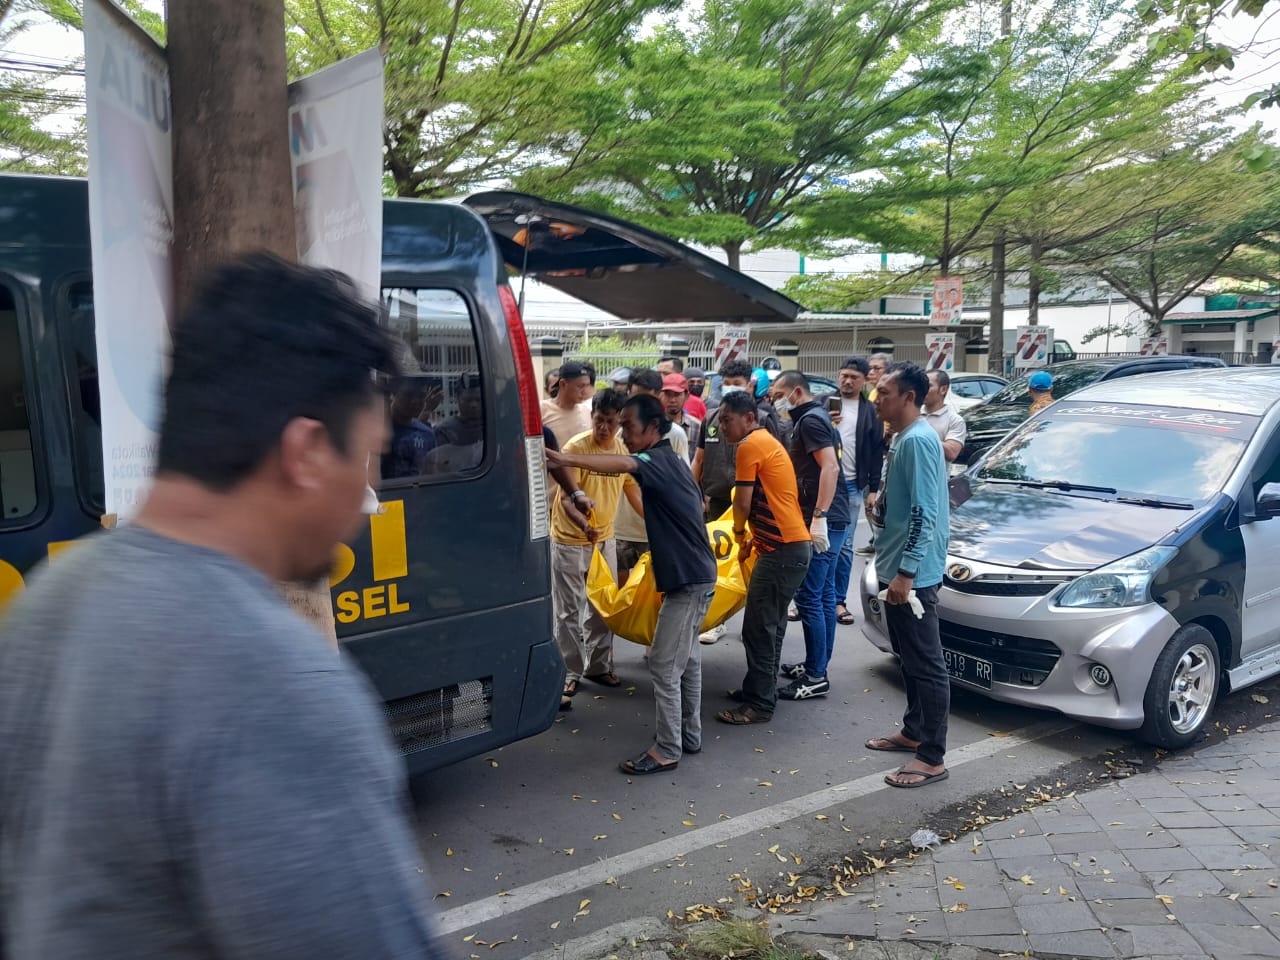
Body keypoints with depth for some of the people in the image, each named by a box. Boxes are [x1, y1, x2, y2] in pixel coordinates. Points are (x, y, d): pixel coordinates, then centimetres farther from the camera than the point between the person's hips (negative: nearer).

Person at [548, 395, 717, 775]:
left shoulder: (660, 459, -16)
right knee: (686, 659, 18)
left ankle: (666, 750, 3)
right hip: (695, 575, 11)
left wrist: (568, 459, -51)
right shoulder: (671, 461, 14)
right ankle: (689, 735, 28)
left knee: (663, 666, -5)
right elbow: (698, 503, 22)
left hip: (688, 579, -11)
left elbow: (624, 465, -39)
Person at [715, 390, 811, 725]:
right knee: (770, 624, 17)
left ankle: (760, 704, 1)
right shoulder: (766, 441, 19)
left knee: (759, 628, -5)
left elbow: (742, 502, -12)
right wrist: (753, 536, 22)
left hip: (783, 549, -10)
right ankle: (758, 689, 28)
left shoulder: (750, 446, -12)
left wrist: (738, 531, 6)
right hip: (789, 544, 10)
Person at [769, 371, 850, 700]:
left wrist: (819, 516, -29)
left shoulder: (810, 420, -12)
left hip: (823, 522, -11)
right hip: (829, 521, 11)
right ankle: (817, 665, 24)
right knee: (824, 595, 15)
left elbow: (830, 467, -24)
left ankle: (816, 677, -3)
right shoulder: (815, 418, 19)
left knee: (809, 598, -8)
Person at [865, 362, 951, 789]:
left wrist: (906, 573, -25)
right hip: (896, 569, 11)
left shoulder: (918, 440, -19)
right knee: (908, 658, 20)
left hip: (914, 574, -11)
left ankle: (932, 758, 5)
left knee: (926, 665, -3)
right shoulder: (901, 437, 12)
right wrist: (880, 508, 9)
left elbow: (925, 514, -23)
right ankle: (913, 732, 34)